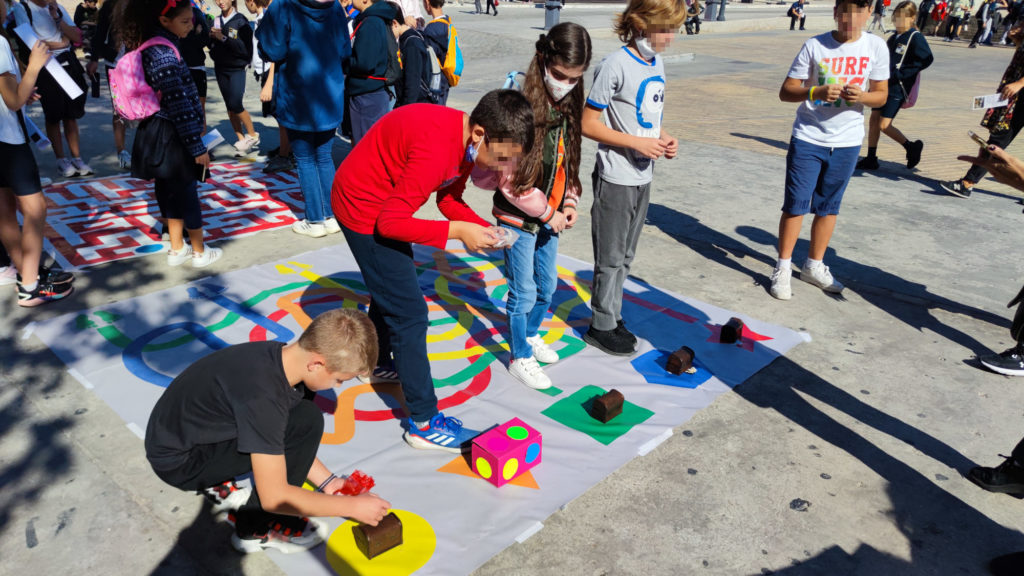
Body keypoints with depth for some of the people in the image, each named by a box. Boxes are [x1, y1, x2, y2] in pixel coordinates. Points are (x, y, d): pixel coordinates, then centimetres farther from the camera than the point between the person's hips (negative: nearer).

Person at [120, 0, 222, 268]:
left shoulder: (151, 46, 9)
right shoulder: (163, 53, -22)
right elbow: (179, 105, -24)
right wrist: (198, 147, -20)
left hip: (160, 133, 9)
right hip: (172, 137, -9)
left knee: (171, 191, 17)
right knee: (185, 193, 4)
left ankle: (177, 249, 29)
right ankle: (199, 252, 19)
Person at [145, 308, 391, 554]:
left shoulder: (284, 357, -9)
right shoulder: (262, 397, -33)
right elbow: (274, 497, -27)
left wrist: (326, 481, 3)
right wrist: (352, 506, -18)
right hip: (177, 462, -8)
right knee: (306, 422, -22)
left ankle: (216, 483, 12)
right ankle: (258, 529, -4)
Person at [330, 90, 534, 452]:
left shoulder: (467, 138, -6)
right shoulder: (437, 149, -35)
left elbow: (449, 200, 4)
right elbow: (390, 222, -32)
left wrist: (484, 229, -12)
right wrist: (458, 232, -28)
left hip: (384, 201, 10)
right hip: (364, 210, -10)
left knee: (390, 291, 28)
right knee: (409, 314, -7)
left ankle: (380, 363, 52)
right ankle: (423, 423, 4)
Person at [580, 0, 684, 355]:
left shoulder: (656, 64, 8)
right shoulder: (616, 65, -16)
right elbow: (588, 124, -16)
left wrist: (664, 137, -2)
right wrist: (637, 143, -20)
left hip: (643, 177, 8)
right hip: (616, 179, -7)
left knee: (625, 255, 17)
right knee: (611, 257, 5)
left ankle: (612, 314, 32)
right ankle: (603, 327, 20)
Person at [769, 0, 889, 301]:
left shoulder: (876, 47, -1)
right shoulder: (815, 45, -9)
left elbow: (881, 95, 5)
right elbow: (786, 92, -8)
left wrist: (862, 96, -17)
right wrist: (816, 92, -26)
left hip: (848, 142, 3)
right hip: (808, 139, -3)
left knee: (828, 206, 12)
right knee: (796, 205, -2)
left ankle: (814, 266, 26)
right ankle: (783, 268, 10)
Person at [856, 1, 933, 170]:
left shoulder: (915, 37, -9)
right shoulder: (893, 38, 13)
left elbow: (926, 59, -17)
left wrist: (899, 74, -20)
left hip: (898, 87, -8)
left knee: (884, 125, -10)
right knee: (873, 120, 5)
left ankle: (911, 147, 11)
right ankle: (871, 158, 14)